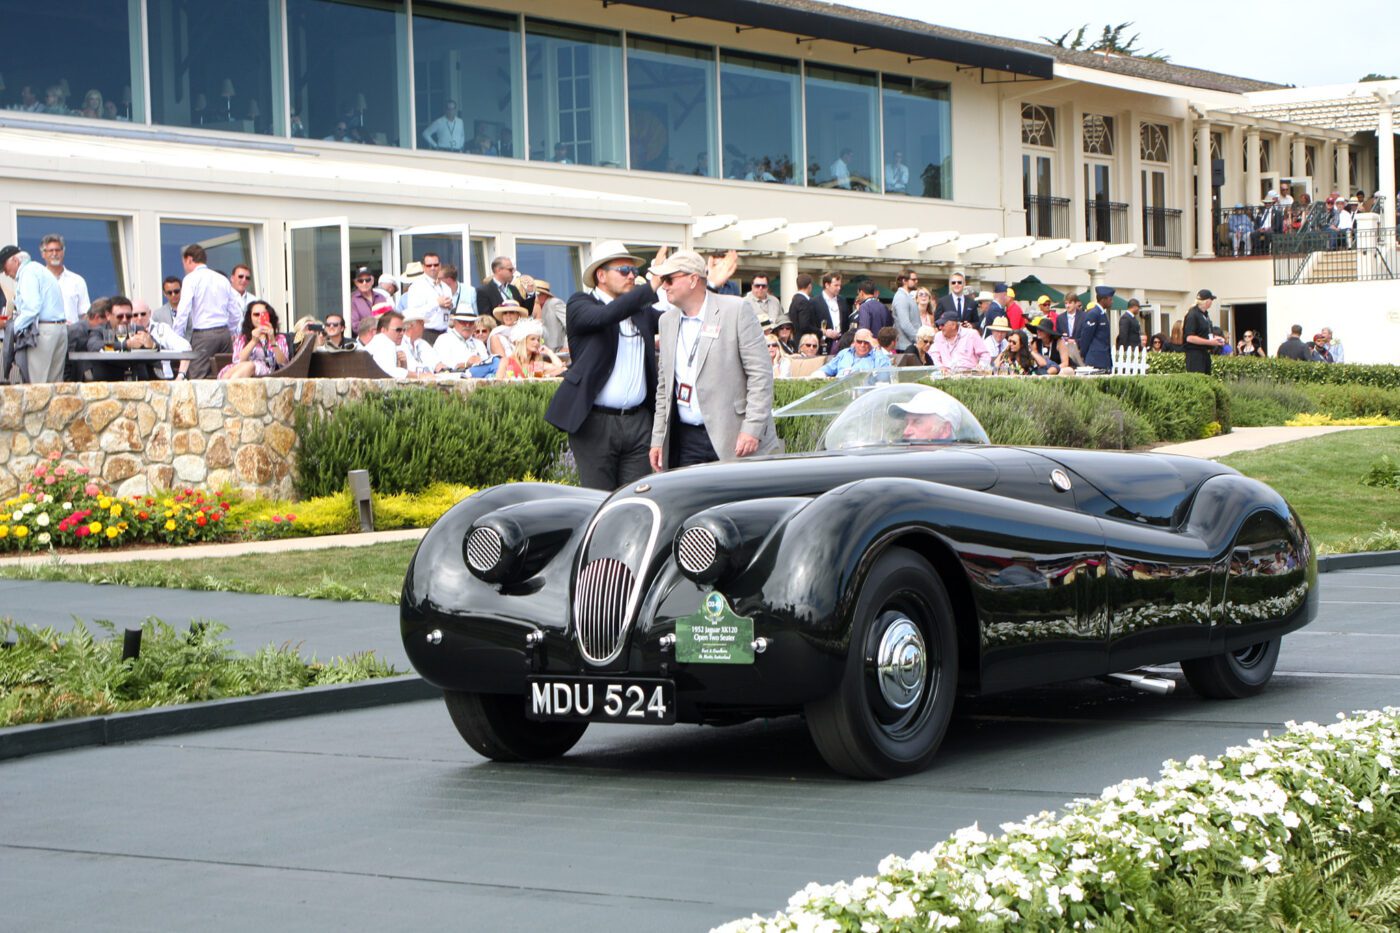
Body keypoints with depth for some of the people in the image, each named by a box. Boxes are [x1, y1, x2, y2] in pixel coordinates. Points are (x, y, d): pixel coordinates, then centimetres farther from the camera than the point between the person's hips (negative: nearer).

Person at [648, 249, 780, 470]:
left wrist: (752, 429, -14)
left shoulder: (735, 310, -5)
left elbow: (761, 373, -7)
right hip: (685, 441, 5)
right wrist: (658, 439, 13)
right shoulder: (667, 321, 13)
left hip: (734, 441, -5)